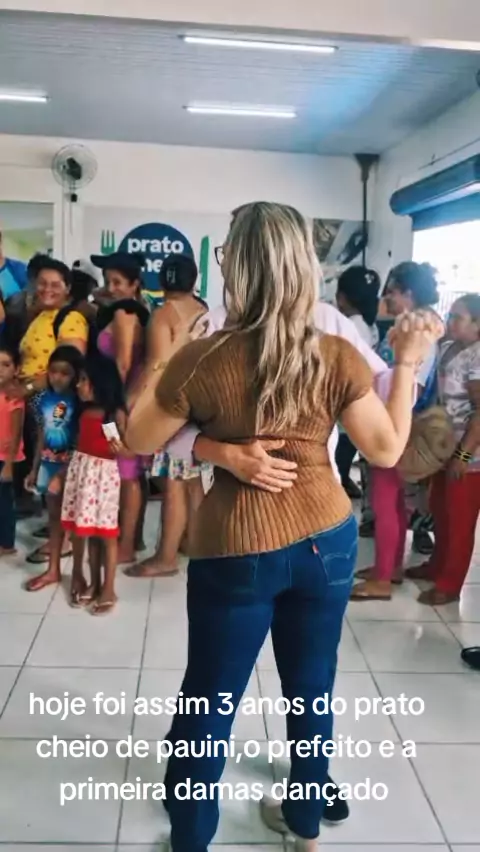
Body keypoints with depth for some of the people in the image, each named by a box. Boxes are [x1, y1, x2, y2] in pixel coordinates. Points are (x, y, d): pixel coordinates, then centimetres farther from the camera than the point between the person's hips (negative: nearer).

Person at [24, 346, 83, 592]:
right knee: (54, 515, 14)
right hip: (48, 464, 6)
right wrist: (34, 469, 13)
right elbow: (42, 435, 10)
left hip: (71, 467, -6)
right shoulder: (46, 398, 3)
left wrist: (63, 474, -19)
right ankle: (53, 569, 25)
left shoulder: (78, 402, -14)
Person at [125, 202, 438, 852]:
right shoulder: (338, 358, -11)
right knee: (312, 690, 22)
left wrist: (157, 365, 8)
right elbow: (387, 449, -2)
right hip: (327, 541, 3)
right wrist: (407, 363, 6)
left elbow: (139, 442, -4)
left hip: (237, 552, -2)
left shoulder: (202, 362, -16)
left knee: (208, 703, 15)